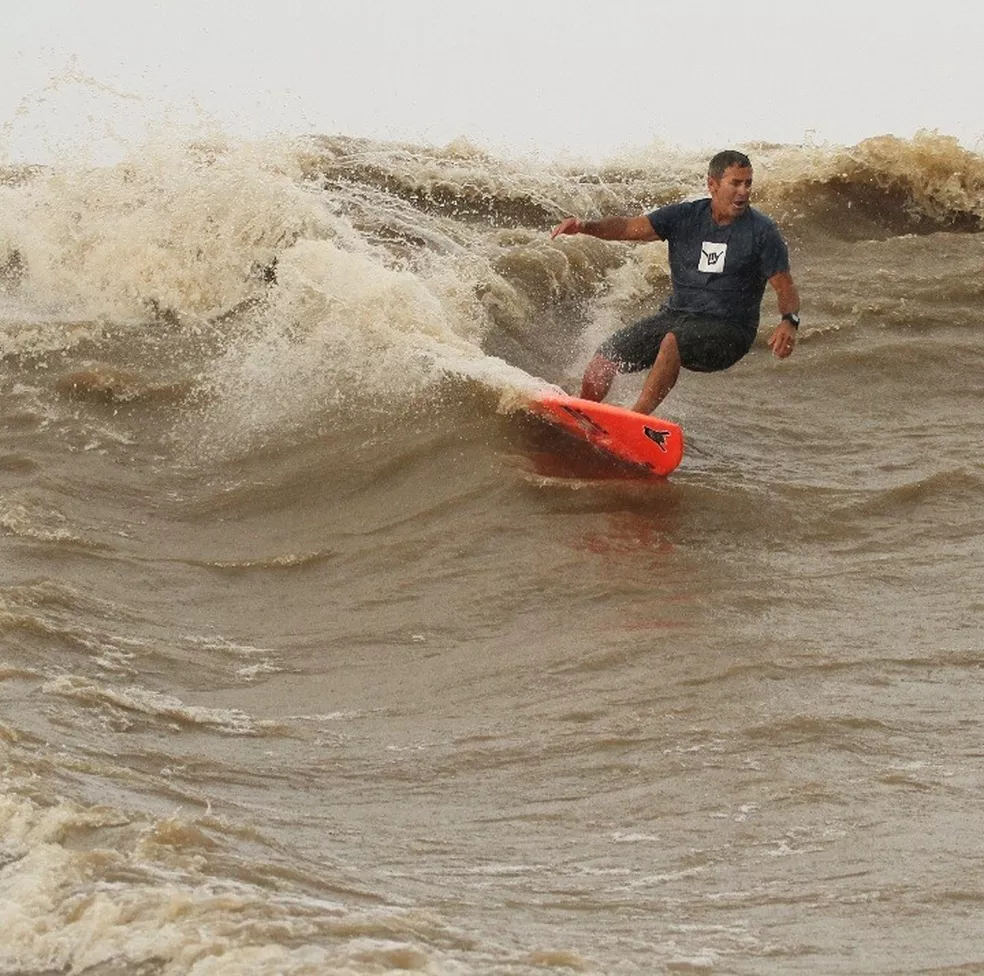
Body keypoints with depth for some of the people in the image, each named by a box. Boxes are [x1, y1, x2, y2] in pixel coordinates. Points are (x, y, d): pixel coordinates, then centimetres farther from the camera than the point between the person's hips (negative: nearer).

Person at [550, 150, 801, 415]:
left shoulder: (762, 231, -7)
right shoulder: (685, 217, 1)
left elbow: (785, 288, -7)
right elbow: (630, 227, -4)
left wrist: (789, 322, -28)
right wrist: (586, 226, -22)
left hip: (726, 330, -5)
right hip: (676, 314, 5)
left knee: (674, 342, -36)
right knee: (605, 357, -4)